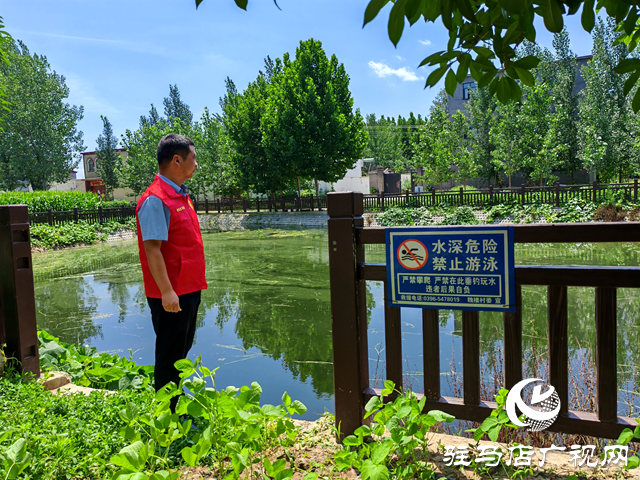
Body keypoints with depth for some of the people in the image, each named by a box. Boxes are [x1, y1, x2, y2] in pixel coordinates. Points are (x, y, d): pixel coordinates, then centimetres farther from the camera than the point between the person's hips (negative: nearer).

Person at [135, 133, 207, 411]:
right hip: (171, 295, -9)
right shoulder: (155, 200, -17)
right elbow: (152, 249, -22)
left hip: (189, 289, 10)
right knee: (170, 357, 2)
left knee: (181, 352, 19)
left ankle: (177, 408, 33)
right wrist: (166, 291, -25)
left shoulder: (180, 195, 13)